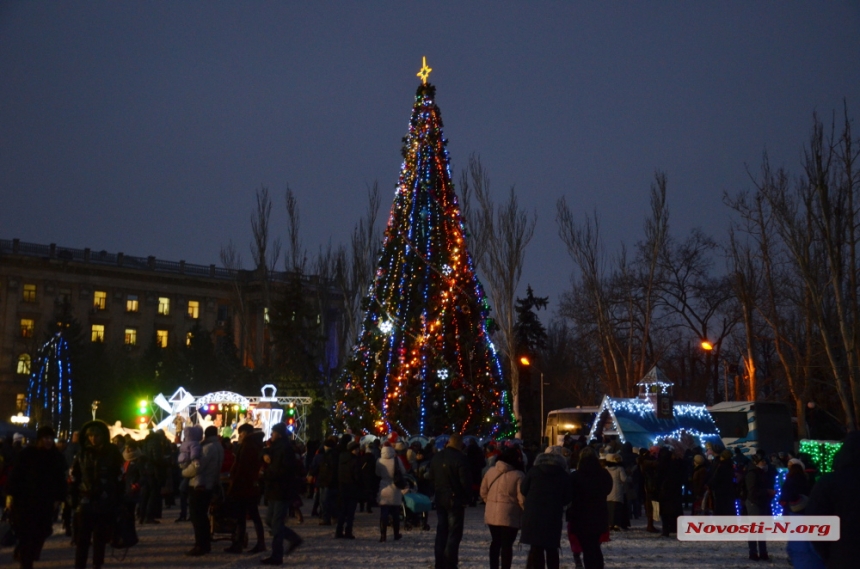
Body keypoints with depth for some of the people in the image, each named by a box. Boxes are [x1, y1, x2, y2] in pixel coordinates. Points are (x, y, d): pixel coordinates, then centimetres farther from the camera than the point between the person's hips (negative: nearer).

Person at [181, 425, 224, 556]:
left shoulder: (208, 447, -18)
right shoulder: (218, 447, 13)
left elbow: (197, 466, -22)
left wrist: (184, 472, -5)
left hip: (200, 485, -10)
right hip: (209, 484, 10)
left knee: (196, 516, -5)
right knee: (202, 515, 18)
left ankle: (200, 546, -4)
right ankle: (205, 544, 23)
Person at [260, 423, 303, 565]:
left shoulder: (286, 449, -15)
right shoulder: (276, 448, 16)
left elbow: (284, 471, -21)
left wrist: (268, 473, -12)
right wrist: (266, 456, -4)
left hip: (282, 491, -10)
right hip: (275, 491, 10)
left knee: (277, 523, -6)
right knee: (270, 520, 15)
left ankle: (276, 556, -1)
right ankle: (294, 539, 26)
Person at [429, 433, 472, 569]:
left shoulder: (436, 457, 5)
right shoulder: (459, 458, -17)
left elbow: (432, 478, 11)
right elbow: (466, 481, -17)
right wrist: (466, 494, -1)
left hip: (440, 499, 6)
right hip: (456, 500, -6)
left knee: (441, 532, 13)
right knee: (454, 534, -1)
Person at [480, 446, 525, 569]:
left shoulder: (490, 471, 3)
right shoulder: (518, 475, -14)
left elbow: (483, 492, 9)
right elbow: (522, 499, -14)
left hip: (492, 513, 5)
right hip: (510, 515, -5)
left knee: (496, 542, 18)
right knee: (507, 544, 1)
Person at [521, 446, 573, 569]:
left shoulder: (534, 470, 0)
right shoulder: (564, 475, 2)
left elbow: (524, 490, 2)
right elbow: (567, 499, 3)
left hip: (533, 514, -1)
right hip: (553, 516, 1)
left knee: (536, 547, 5)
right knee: (552, 548, 13)